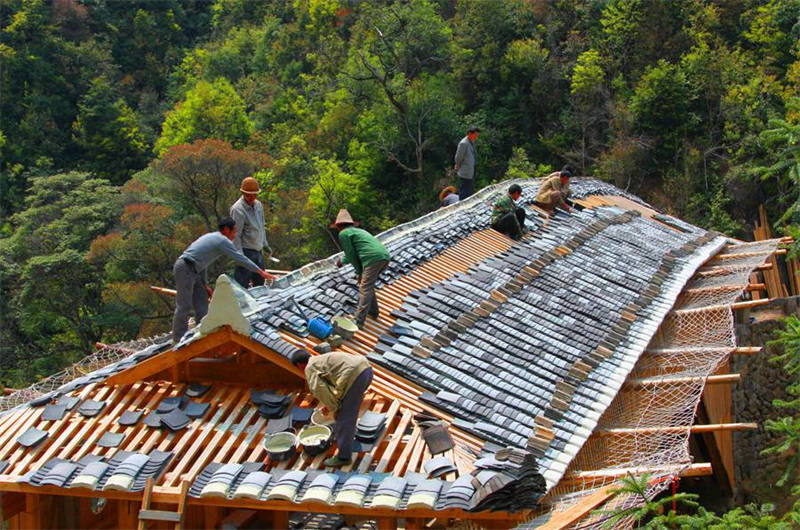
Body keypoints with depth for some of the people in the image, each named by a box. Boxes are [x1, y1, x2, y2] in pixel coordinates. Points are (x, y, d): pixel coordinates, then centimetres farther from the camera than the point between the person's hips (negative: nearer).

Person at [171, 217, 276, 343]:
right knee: (184, 306, -6)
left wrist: (205, 284, 22)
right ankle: (178, 340, -3)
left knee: (202, 300, 12)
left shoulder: (211, 237, 21)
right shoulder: (223, 240, -8)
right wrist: (261, 272, 0)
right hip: (185, 268, -10)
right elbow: (241, 259, -8)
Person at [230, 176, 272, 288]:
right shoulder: (238, 210, -18)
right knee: (242, 284, -9)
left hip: (258, 250, 9)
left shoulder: (258, 205, 9)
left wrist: (265, 244, 24)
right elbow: (236, 235, -19)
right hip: (246, 251, -9)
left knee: (260, 281, 19)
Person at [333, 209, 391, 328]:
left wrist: (359, 271, 13)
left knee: (364, 288, -9)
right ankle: (373, 312, 28)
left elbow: (351, 254, 3)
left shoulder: (343, 233, 6)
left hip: (373, 259, -8)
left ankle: (358, 321, -14)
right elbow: (353, 253, 47)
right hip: (385, 256, 9)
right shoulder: (357, 230, 33)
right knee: (368, 285, 23)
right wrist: (342, 261, 64)